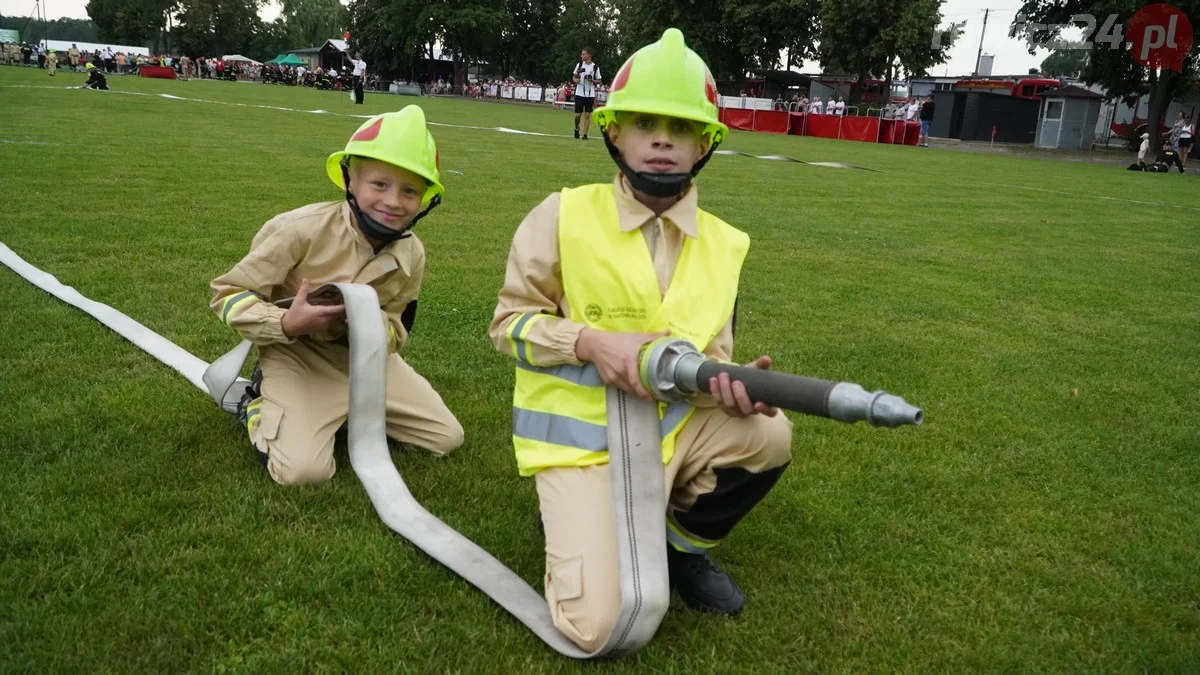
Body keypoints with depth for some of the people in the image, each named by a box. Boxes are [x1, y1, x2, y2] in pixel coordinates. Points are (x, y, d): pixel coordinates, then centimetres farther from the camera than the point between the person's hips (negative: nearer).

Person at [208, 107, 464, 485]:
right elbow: (227, 295, -17)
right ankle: (259, 405, 6)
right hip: (298, 357, -5)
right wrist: (286, 324, -35)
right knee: (303, 470, -27)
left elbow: (395, 332, 1)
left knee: (448, 439, 5)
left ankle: (351, 410, 21)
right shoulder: (304, 228, -25)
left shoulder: (411, 255, -8)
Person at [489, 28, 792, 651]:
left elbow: (710, 358, 3)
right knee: (596, 627, -18)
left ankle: (684, 543, 10)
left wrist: (732, 385, -22)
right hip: (579, 439, -4)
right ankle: (576, 522, 19)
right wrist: (591, 343, -24)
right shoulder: (564, 216, -10)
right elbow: (509, 323, -6)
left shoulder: (724, 244, 2)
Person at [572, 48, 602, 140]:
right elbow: (574, 77, 12)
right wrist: (576, 80, -11)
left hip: (590, 94, -1)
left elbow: (599, 81, 6)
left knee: (587, 115, -3)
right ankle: (576, 128, 27)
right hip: (579, 93, 1)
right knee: (578, 114, 0)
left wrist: (591, 80, -13)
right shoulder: (579, 65, 4)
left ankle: (585, 134, 0)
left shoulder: (595, 67, 0)